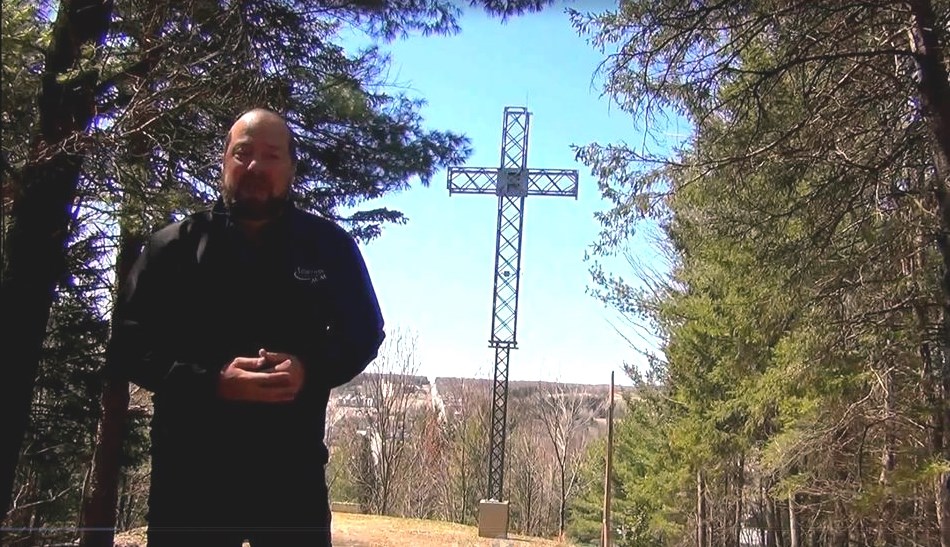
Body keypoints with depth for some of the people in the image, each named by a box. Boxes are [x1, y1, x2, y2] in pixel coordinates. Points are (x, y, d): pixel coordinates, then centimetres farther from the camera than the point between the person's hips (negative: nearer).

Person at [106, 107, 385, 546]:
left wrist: (310, 370, -12)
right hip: (188, 470, 0)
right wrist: (211, 382, -17)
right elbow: (127, 345, 0)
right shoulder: (175, 246, 2)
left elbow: (364, 331, 9)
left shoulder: (329, 246, 4)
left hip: (293, 469, 1)